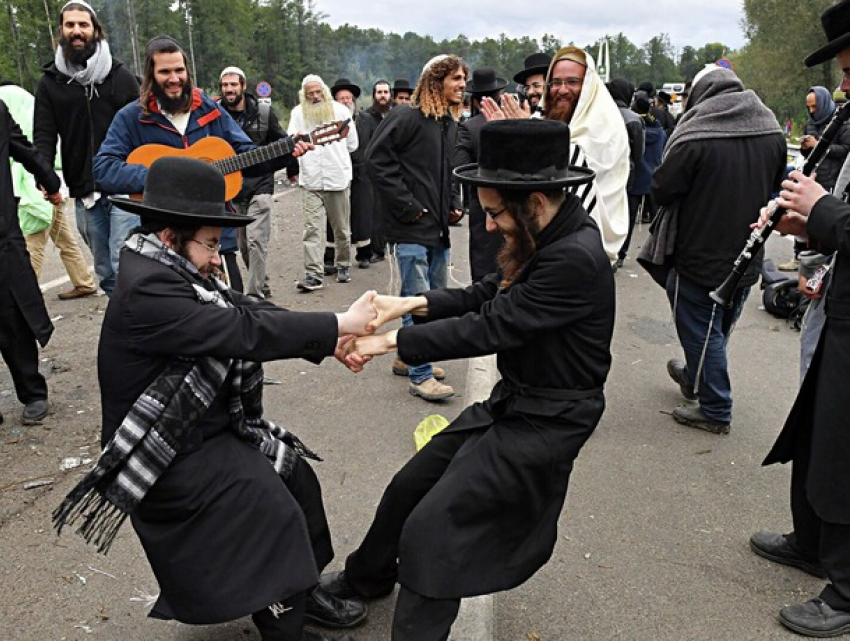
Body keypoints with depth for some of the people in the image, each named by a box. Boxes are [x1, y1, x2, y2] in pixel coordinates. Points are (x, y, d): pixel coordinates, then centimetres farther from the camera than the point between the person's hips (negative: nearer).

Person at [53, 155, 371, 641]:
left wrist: (329, 342, -13)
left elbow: (249, 309, -2)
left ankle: (302, 589, 25)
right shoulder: (146, 292, -27)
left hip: (210, 424, 9)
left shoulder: (175, 272, 2)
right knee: (274, 511, -14)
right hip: (169, 455, -9)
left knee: (297, 476, 7)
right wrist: (340, 325, -26)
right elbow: (245, 332, -31)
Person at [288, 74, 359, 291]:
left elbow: (352, 144, 10)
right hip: (312, 181, 0)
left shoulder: (340, 110, 6)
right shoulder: (298, 113, 9)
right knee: (312, 229, -7)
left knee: (342, 228, 8)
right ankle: (313, 274, -8)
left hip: (339, 178, 0)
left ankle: (343, 266, 25)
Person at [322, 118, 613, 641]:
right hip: (512, 401, 9)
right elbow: (483, 297, 5)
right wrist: (412, 303, -8)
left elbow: (490, 327, -28)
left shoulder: (576, 259, -28)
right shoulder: (547, 237, 0)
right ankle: (366, 579, 39)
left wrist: (390, 341, -22)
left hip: (544, 423, -9)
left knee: (431, 525, -12)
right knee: (410, 486, 16)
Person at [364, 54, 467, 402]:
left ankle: (408, 358, 30)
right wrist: (405, 205, -16)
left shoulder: (451, 124, 16)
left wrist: (453, 203, 12)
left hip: (439, 229, 9)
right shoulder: (407, 117, -11)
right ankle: (420, 376, 3)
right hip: (411, 229, -9)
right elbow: (376, 158, -16)